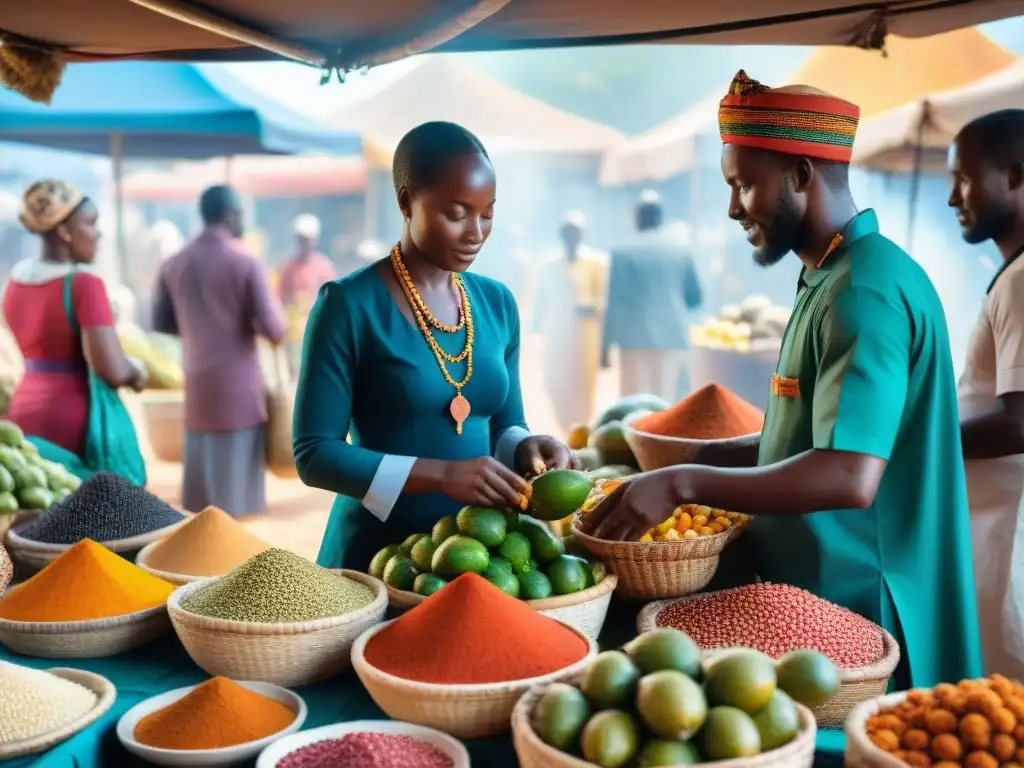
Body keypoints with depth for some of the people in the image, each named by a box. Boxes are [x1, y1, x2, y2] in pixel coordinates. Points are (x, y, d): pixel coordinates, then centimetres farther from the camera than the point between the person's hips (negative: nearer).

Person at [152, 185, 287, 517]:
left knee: (200, 486, 13)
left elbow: (161, 323, 14)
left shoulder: (173, 265, 5)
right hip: (238, 386, -5)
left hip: (197, 385, 5)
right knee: (239, 488, 1)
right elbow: (274, 330, -14)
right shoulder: (246, 264, -11)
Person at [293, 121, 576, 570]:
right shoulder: (349, 305, -13)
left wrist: (525, 448, -9)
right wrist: (440, 475, -24)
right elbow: (314, 454, -14)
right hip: (377, 550, -5)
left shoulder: (497, 303, 4)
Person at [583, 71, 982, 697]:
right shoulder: (833, 278, 10)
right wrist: (693, 456, 9)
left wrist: (685, 484, -25)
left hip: (854, 621, -9)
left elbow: (849, 475, -30)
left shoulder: (864, 291, -20)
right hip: (816, 598, 9)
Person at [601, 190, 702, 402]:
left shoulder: (623, 252, -3)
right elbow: (696, 298, 11)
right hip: (673, 338, 3)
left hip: (636, 338, -2)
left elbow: (614, 302, -4)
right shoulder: (680, 251, 6)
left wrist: (605, 346, 0)